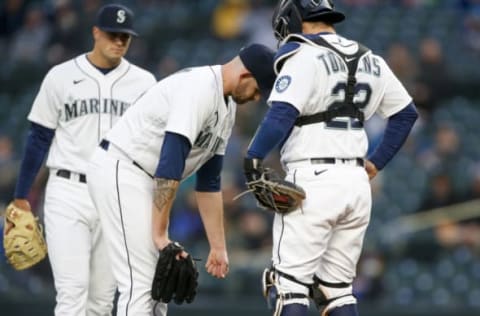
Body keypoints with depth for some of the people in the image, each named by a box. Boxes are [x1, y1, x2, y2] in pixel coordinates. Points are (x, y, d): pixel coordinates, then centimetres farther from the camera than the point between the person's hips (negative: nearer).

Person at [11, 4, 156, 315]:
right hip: (68, 195, -2)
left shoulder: (143, 83, 6)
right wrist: (21, 195, 3)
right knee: (72, 290, -12)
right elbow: (39, 138, 6)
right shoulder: (61, 77, 2)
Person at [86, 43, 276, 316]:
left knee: (157, 283, 11)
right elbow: (169, 165, -26)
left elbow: (209, 182, 16)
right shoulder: (198, 89, -21)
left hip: (145, 180, 11)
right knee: (140, 283, -14)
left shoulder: (227, 107, 11)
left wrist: (218, 246, 13)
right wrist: (160, 234, -25)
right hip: (120, 171, -11)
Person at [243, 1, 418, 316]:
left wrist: (253, 157, -10)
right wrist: (376, 162, 24)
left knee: (289, 282, -5)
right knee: (337, 286, 13)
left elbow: (282, 113, -20)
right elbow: (406, 113, 22)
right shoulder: (370, 61, 15)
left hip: (313, 180, -7)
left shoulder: (304, 57, -7)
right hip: (356, 183, 7)